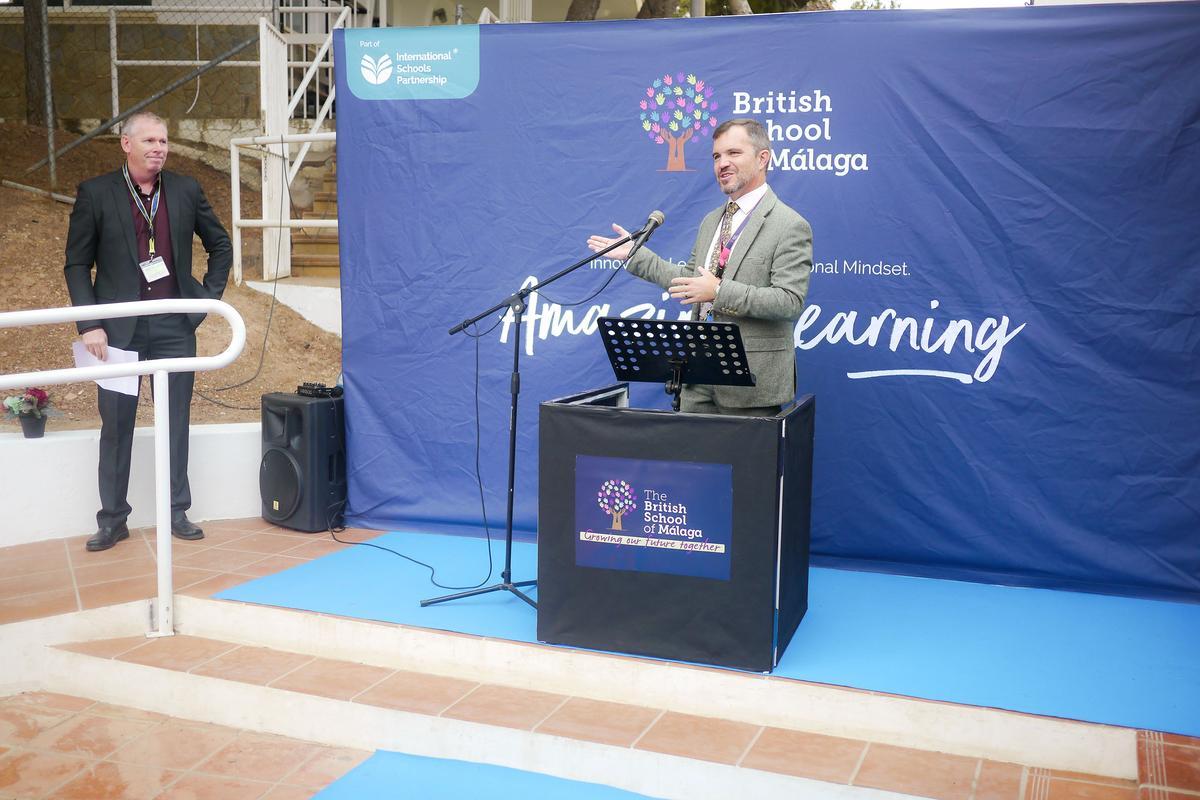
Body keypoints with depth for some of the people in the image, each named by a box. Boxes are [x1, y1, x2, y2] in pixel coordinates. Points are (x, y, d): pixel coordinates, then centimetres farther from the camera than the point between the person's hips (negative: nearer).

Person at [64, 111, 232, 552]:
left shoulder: (186, 190, 5)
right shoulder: (96, 193, -1)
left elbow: (220, 245, 17)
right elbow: (77, 265, 0)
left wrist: (209, 296, 7)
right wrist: (90, 325, -9)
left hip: (175, 326, 2)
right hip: (118, 328, -2)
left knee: (176, 422, 7)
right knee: (116, 425, 4)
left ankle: (178, 512, 18)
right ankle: (112, 519, 15)